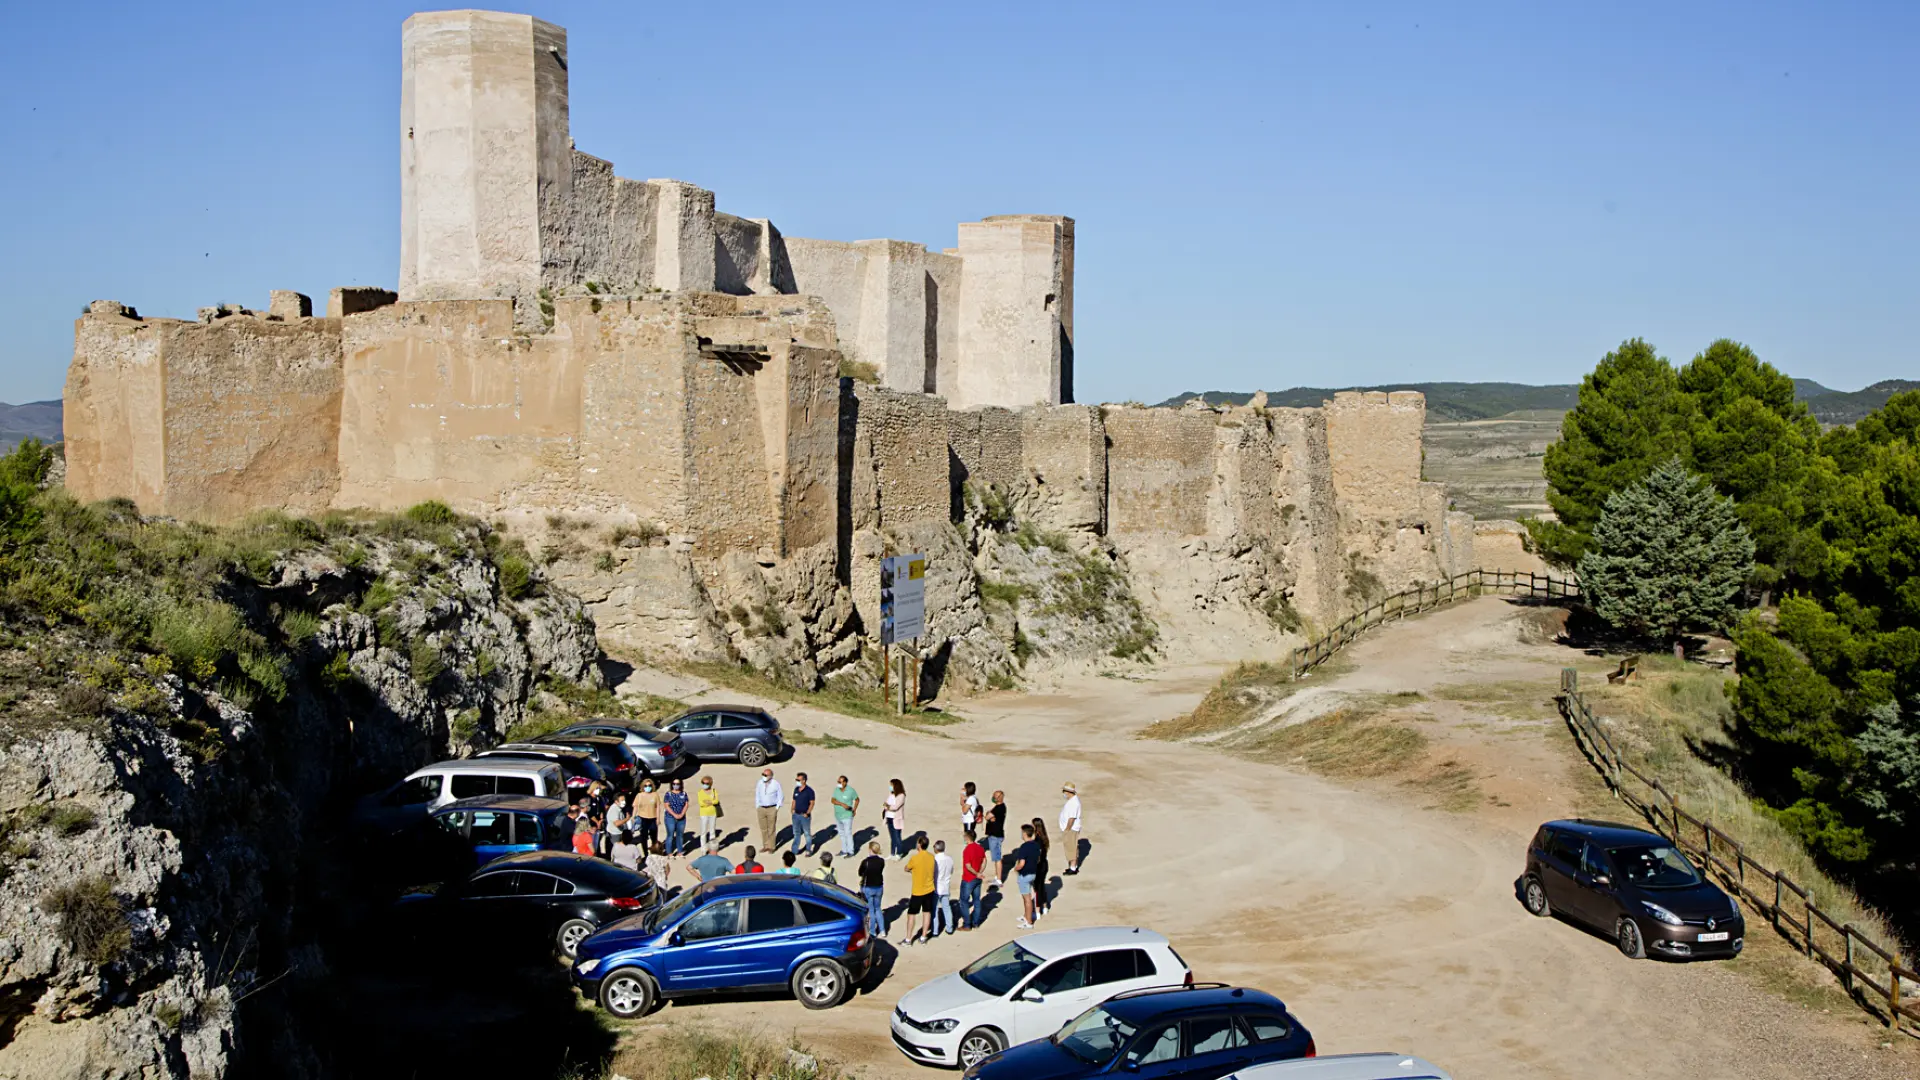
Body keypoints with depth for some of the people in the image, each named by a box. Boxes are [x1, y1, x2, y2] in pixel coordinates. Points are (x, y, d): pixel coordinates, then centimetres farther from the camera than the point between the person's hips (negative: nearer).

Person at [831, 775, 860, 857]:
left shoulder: (851, 790, -10)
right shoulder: (836, 790, 0)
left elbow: (857, 800, 4)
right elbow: (833, 800, -12)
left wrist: (854, 810, -1)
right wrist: (842, 804, -25)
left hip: (847, 816, -5)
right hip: (838, 816, 5)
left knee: (848, 834, -4)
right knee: (841, 834, 14)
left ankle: (850, 852, 3)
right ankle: (844, 850, 25)